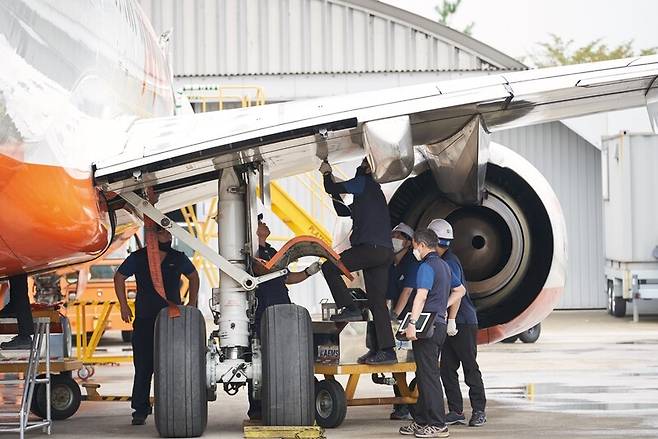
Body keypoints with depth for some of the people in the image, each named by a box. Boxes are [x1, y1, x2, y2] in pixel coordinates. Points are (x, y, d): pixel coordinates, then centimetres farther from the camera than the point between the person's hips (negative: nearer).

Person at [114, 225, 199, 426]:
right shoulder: (138, 258, 1)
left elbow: (193, 276, 25)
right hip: (145, 320, -2)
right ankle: (140, 410, 0)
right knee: (143, 366, -4)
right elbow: (119, 277, 13)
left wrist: (192, 302, 15)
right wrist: (123, 306, 7)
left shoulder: (178, 258, 7)